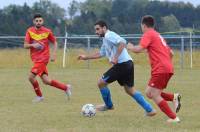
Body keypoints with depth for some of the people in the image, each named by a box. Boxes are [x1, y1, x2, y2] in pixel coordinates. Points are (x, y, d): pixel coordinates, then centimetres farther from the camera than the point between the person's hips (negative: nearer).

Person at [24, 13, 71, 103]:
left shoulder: (47, 31, -4)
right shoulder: (30, 31, 1)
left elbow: (55, 42, 9)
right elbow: (25, 45, -4)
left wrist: (54, 54, -2)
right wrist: (32, 45, -24)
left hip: (43, 58, -4)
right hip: (35, 58, 4)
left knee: (31, 76, -16)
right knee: (46, 81, 5)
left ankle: (39, 96, 4)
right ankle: (66, 87, 21)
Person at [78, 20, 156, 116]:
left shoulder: (109, 35, -8)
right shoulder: (105, 39, 23)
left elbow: (122, 43, -25)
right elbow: (101, 54, 36)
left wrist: (115, 58, -27)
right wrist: (86, 57, 35)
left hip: (122, 64, -10)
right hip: (128, 64, 10)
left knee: (101, 83, 2)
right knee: (130, 90, 16)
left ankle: (108, 105, 20)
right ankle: (149, 110, 14)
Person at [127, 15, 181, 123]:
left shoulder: (148, 35, -4)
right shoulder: (158, 36, 24)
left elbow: (138, 49, -17)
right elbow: (171, 53, 26)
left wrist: (130, 47, 2)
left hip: (160, 69, -9)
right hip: (168, 68, 9)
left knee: (154, 95, -7)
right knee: (149, 93, 13)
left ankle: (173, 118, -12)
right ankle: (174, 97, -1)